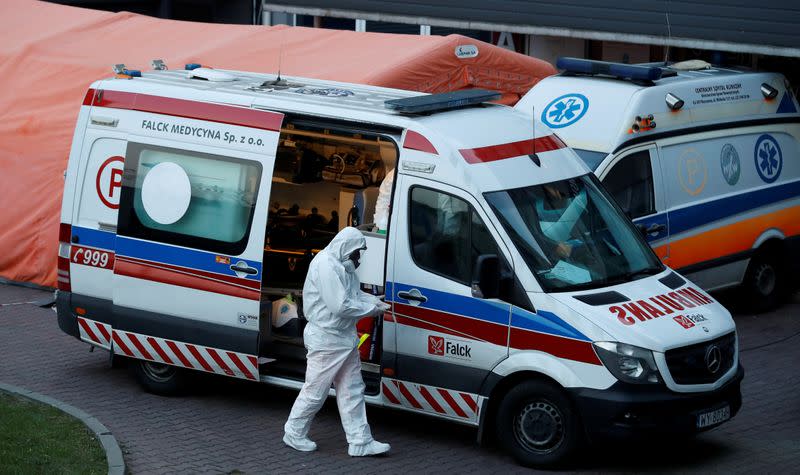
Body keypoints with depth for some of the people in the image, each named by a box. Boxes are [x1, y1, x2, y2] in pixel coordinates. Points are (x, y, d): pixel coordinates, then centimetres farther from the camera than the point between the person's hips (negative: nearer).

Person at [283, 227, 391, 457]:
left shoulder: (341, 264, 10)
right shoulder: (326, 265, -22)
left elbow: (353, 293, 23)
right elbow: (340, 306, -26)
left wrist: (374, 300, 5)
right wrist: (372, 309, -15)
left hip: (345, 339, 10)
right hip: (326, 340, -10)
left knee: (352, 390, 10)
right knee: (315, 391, 1)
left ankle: (360, 441, 13)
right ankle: (294, 433, 17)